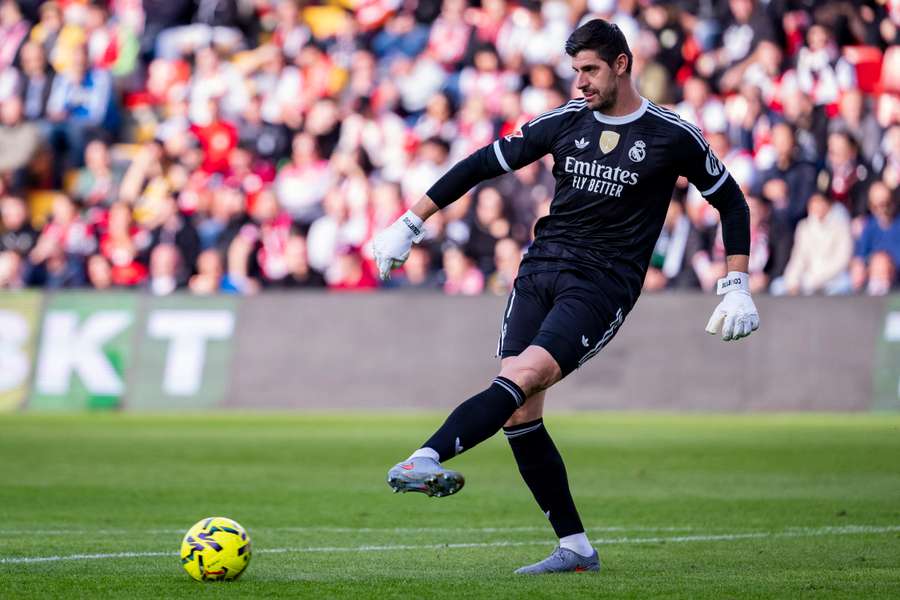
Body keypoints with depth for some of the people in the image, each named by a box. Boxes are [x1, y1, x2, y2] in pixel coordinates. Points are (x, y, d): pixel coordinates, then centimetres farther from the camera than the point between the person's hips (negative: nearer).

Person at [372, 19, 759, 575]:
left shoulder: (672, 136, 0)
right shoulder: (563, 122, 9)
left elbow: (731, 202, 11)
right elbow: (483, 164, 14)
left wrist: (738, 288, 5)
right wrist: (409, 224, 11)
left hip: (603, 283, -5)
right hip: (541, 267, 5)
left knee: (525, 376, -28)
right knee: (520, 414, -7)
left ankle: (426, 459, -47)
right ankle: (575, 548, 2)